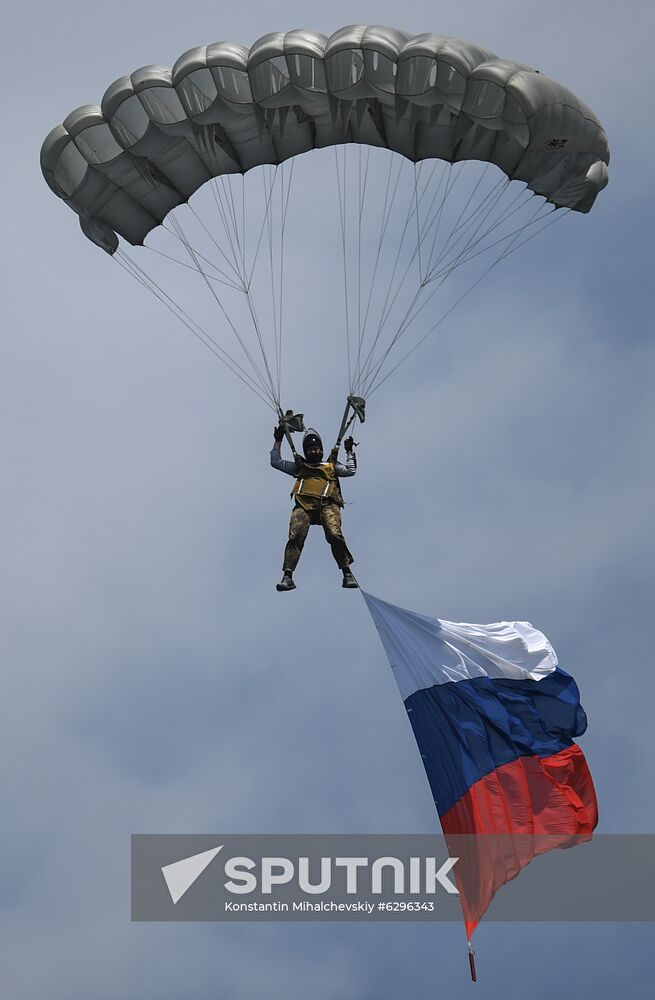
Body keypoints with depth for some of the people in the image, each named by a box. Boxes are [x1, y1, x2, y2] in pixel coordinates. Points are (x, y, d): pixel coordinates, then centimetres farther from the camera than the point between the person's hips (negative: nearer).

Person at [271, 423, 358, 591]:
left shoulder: (331, 466, 30)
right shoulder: (299, 467, 32)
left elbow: (350, 471, 20)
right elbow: (276, 462, 30)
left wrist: (350, 451, 19)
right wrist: (278, 441, 28)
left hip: (327, 504, -1)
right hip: (303, 505, 1)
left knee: (334, 535, -25)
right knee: (295, 536, -22)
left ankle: (347, 574, -20)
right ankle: (287, 576, -27)